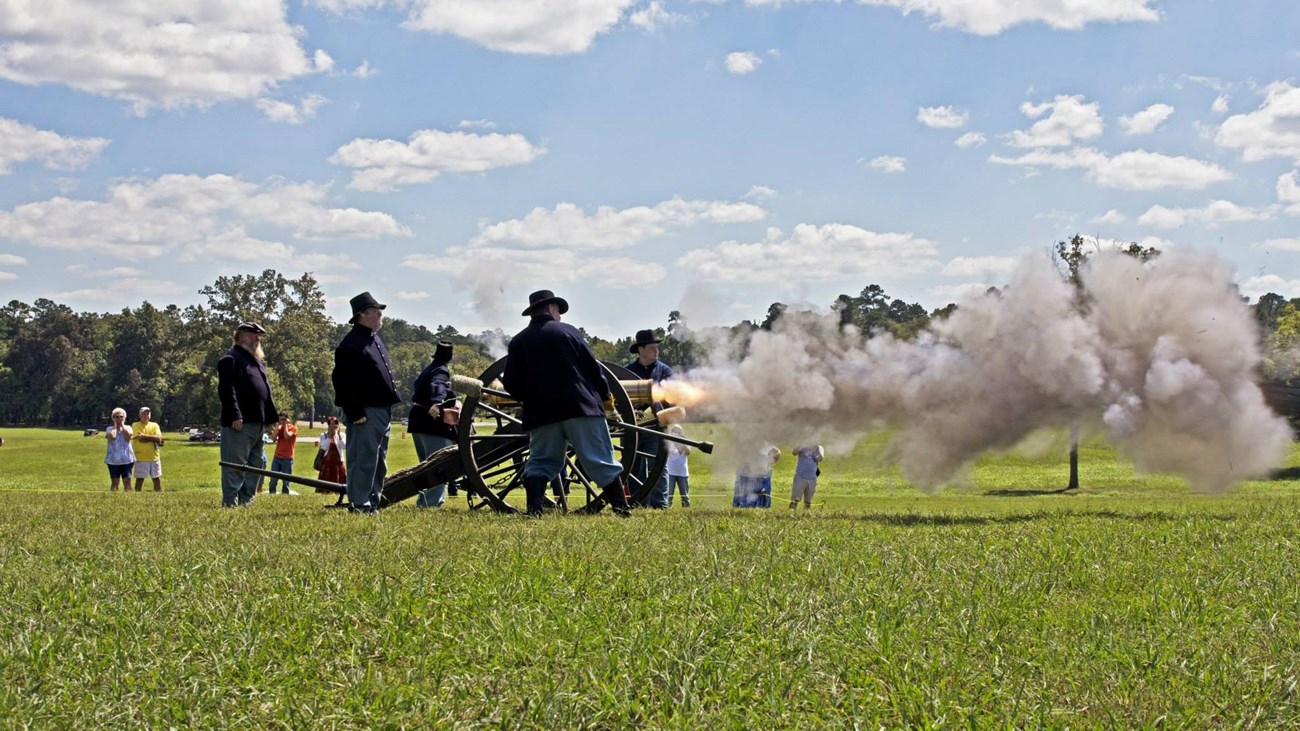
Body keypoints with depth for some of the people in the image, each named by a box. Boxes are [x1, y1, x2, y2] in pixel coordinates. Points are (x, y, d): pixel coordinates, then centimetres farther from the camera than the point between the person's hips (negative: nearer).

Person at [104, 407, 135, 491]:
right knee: (115, 482, 0)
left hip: (127, 459, 1)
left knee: (127, 481, 0)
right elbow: (111, 437, -18)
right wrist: (115, 426, -3)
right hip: (113, 460, -1)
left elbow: (128, 436, -13)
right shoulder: (110, 429, 5)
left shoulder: (127, 428, 9)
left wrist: (122, 425, -1)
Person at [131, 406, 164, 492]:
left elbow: (159, 438, -8)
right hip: (141, 458, -3)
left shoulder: (155, 425, 7)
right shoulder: (135, 425, -2)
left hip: (154, 457, 3)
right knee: (139, 479, 2)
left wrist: (144, 436, -12)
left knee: (157, 479, 10)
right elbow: (140, 438, -17)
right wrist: (152, 438, -9)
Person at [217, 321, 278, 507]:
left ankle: (246, 499, 17)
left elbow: (266, 392, 26)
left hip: (257, 422, 10)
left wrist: (271, 416, 19)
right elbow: (227, 390, -16)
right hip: (240, 423, -10)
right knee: (235, 463, -9)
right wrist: (235, 415, -23)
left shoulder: (257, 362, 23)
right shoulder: (231, 360, -7)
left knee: (256, 463, 11)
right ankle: (230, 501, -8)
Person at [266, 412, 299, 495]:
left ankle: (286, 492, -1)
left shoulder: (293, 428, 1)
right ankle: (271, 491, -1)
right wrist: (277, 427, -1)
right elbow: (274, 439, 2)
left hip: (287, 458, -4)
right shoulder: (279, 427, 14)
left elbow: (287, 436, -17)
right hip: (277, 457, 4)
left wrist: (285, 425, -8)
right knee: (273, 477, -2)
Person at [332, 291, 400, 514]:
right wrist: (354, 413, -23)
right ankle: (360, 504, -5)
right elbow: (344, 383, -19)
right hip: (365, 413, -10)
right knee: (363, 460, -8)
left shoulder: (375, 340, 18)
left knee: (379, 462, 14)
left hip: (383, 411, 10)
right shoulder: (351, 344, -13)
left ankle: (373, 501, 21)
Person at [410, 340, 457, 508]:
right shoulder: (442, 371, -9)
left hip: (418, 424, 10)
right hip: (434, 424, -10)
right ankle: (432, 501, -16)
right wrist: (436, 403, -50)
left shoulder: (427, 370, 20)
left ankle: (423, 500, 22)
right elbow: (437, 387, -31)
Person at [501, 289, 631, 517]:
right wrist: (605, 395, 18)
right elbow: (593, 368, 3)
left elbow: (511, 385, 2)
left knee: (540, 462, 11)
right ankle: (621, 508, -3)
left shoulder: (518, 342, 8)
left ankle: (534, 509, -4)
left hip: (541, 413, 2)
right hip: (582, 408, -2)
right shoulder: (568, 331, 4)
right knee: (601, 461, 1)